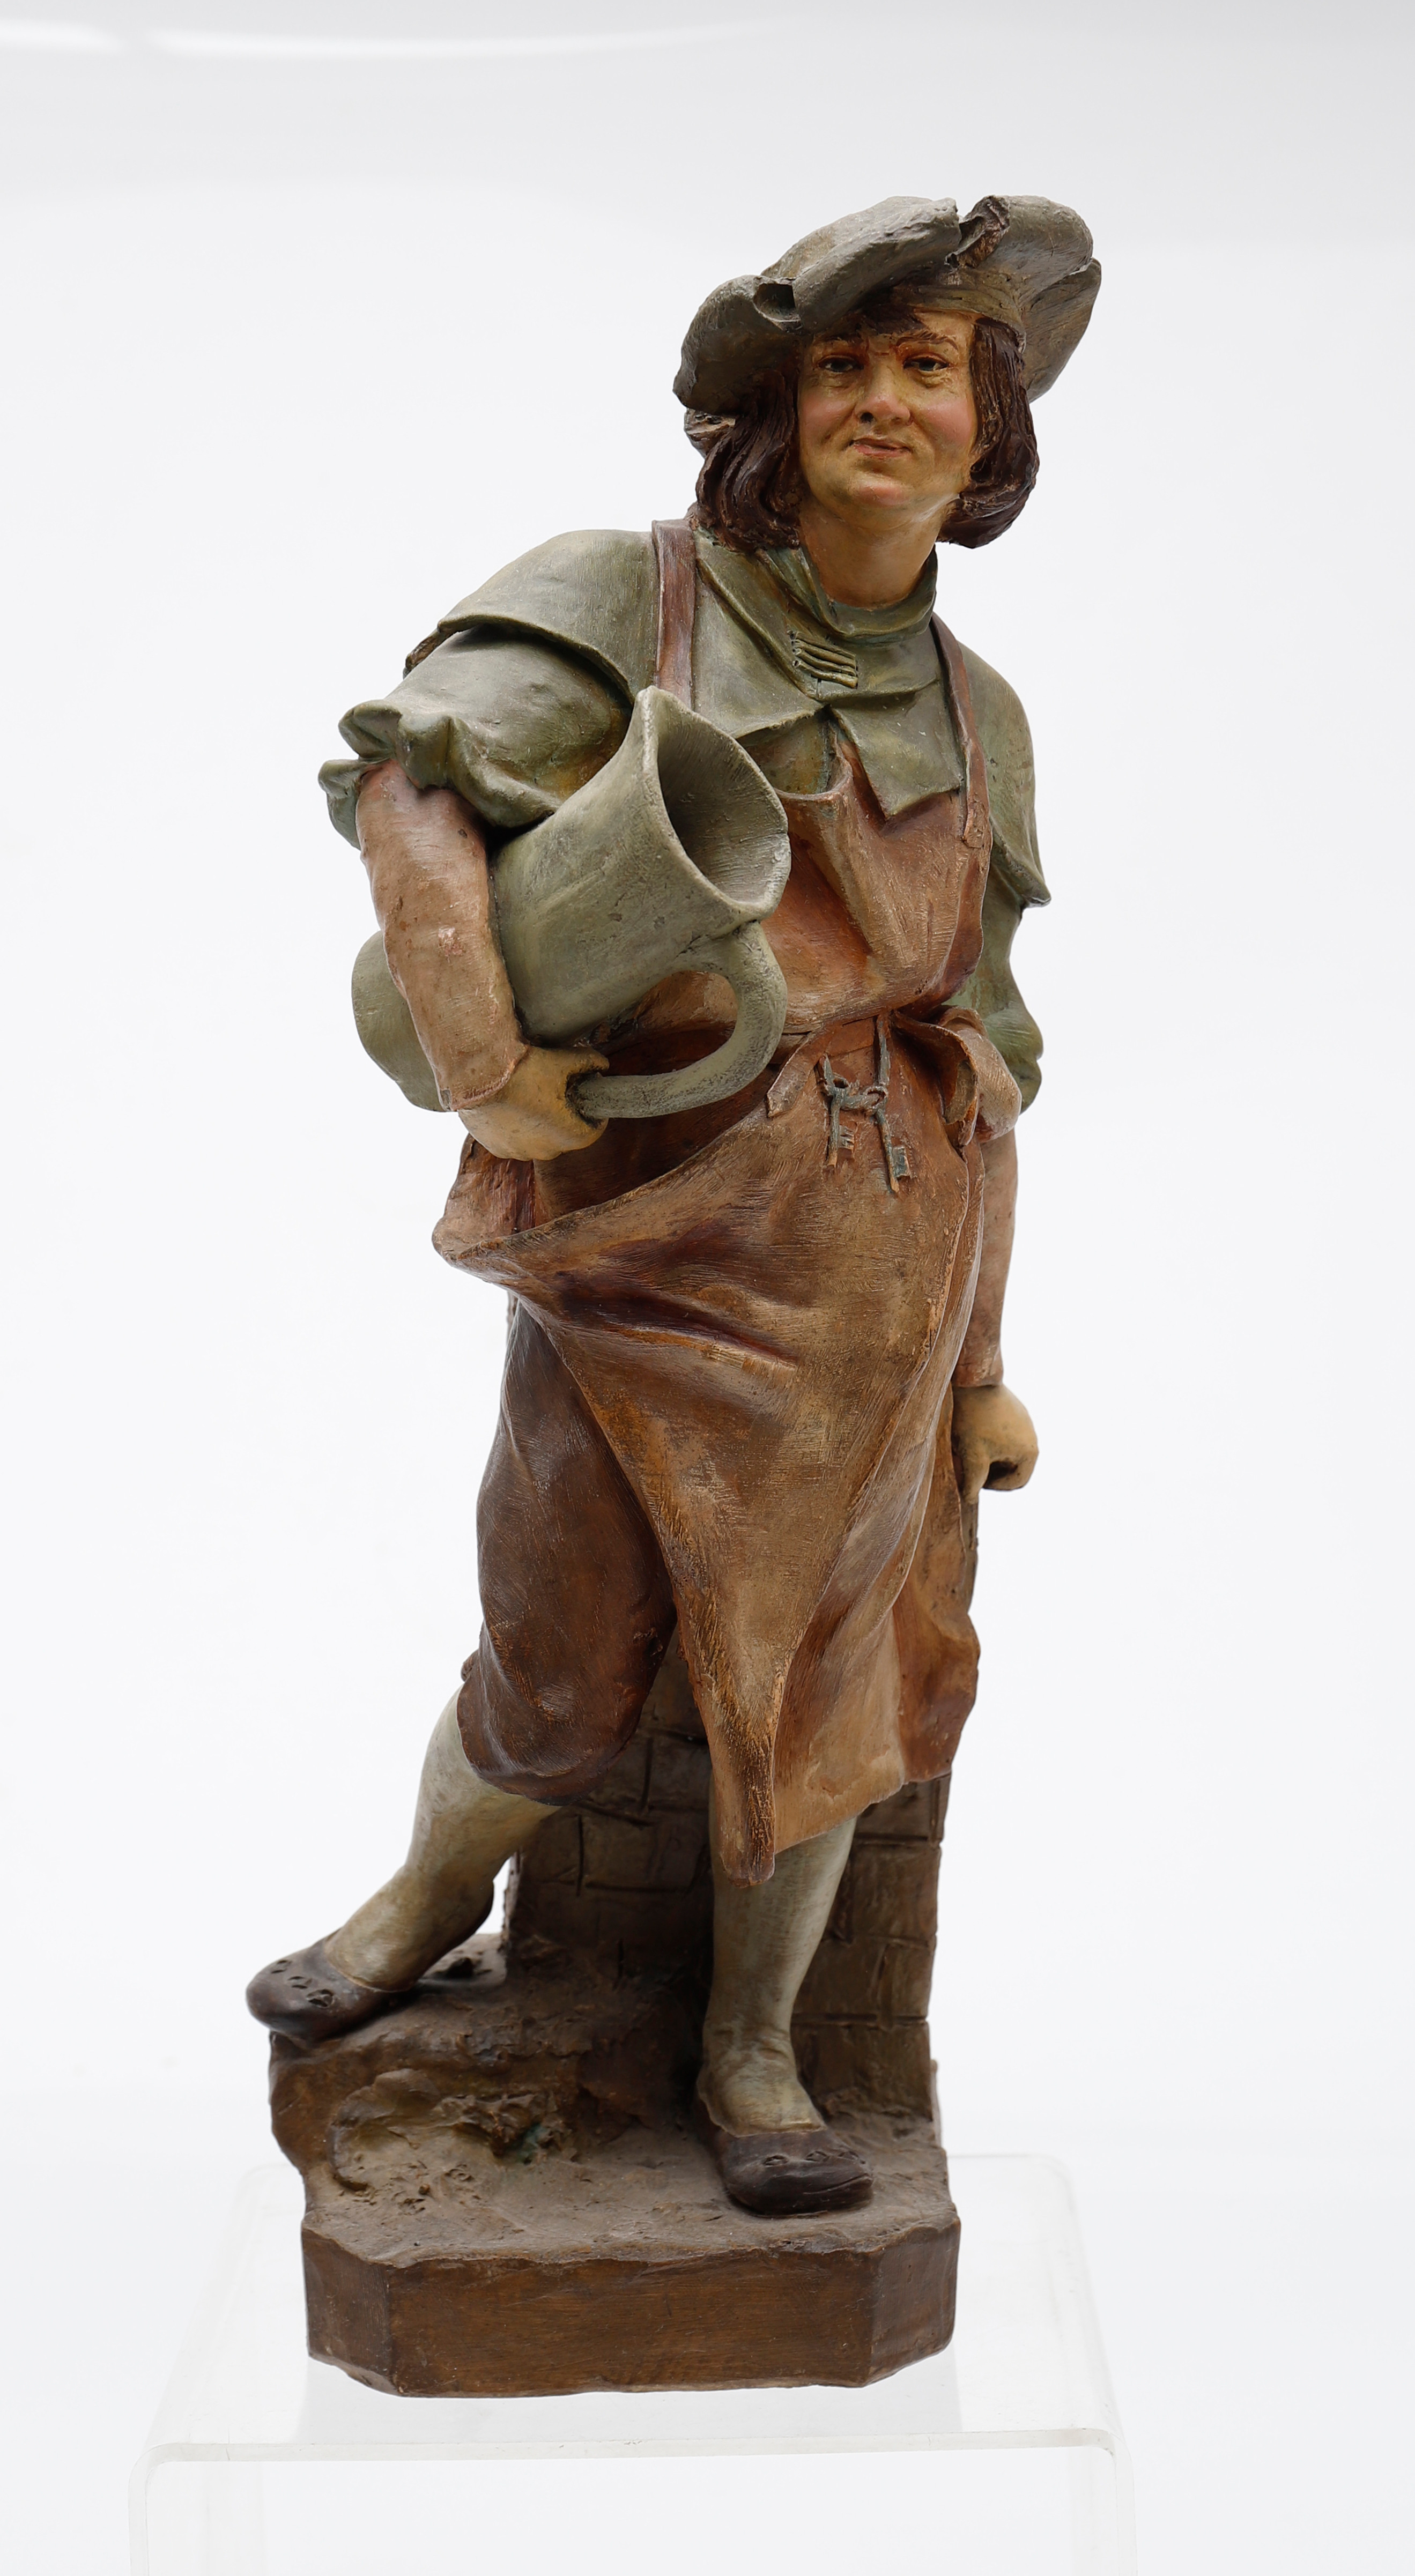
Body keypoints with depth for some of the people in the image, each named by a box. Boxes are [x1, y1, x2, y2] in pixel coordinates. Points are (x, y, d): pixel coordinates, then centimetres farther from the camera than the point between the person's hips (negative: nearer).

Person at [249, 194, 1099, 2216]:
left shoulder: (977, 718, 8)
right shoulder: (624, 603, -4)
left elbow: (970, 1046, 12)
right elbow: (412, 770, -20)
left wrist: (977, 1361, 11)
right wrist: (480, 1051, -33)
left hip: (871, 1276, 3)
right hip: (644, 1252, -3)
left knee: (815, 1669, 8)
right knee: (556, 1682, 8)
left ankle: (751, 2059, 29)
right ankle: (432, 1899, 40)